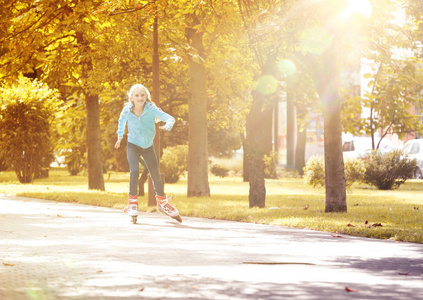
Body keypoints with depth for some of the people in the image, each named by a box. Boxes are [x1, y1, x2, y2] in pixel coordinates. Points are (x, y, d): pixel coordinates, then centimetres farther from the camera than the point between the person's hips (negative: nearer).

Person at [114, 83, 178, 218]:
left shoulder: (151, 109, -17)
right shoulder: (127, 110, -11)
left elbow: (169, 118, -24)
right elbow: (121, 121, 13)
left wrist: (168, 126, -45)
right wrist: (120, 136, 13)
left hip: (148, 146, 1)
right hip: (133, 145, -1)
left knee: (156, 174, 6)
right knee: (134, 171, -22)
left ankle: (162, 201, 30)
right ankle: (132, 201, -5)